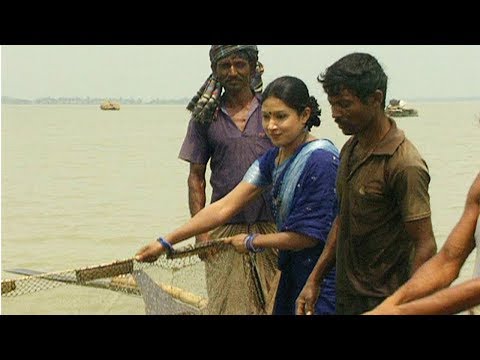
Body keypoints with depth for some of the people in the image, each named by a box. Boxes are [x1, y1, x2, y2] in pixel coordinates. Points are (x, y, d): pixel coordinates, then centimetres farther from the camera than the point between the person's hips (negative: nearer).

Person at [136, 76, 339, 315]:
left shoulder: (320, 161, -20)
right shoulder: (273, 159, 4)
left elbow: (307, 235, -19)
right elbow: (225, 207, 2)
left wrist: (252, 242, -4)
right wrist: (166, 243, -2)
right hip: (294, 273, 7)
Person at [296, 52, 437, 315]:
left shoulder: (405, 165, -19)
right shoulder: (350, 150, 7)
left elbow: (425, 247, -19)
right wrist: (315, 280, 10)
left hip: (384, 302, -7)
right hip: (347, 294, 8)